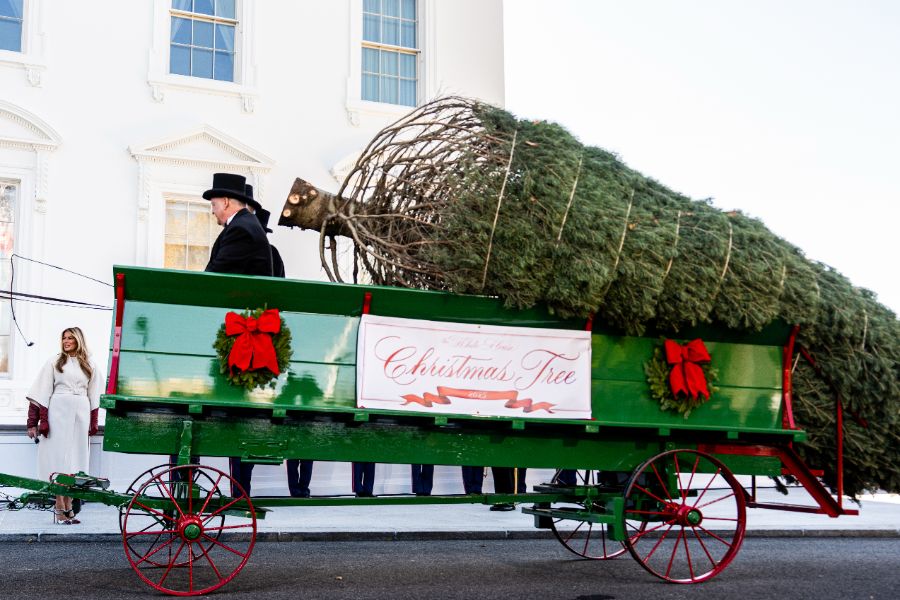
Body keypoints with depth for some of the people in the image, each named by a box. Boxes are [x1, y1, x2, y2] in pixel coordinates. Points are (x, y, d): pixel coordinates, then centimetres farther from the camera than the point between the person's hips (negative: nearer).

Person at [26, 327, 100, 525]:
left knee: (76, 459, 1)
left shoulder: (90, 366, 13)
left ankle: (68, 506, 6)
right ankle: (60, 508, -5)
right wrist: (33, 422, -5)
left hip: (81, 414, 2)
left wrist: (93, 423, 8)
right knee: (59, 457, -5)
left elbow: (94, 397, 15)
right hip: (58, 412, -2)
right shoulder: (54, 362, 6)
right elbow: (41, 393, 2)